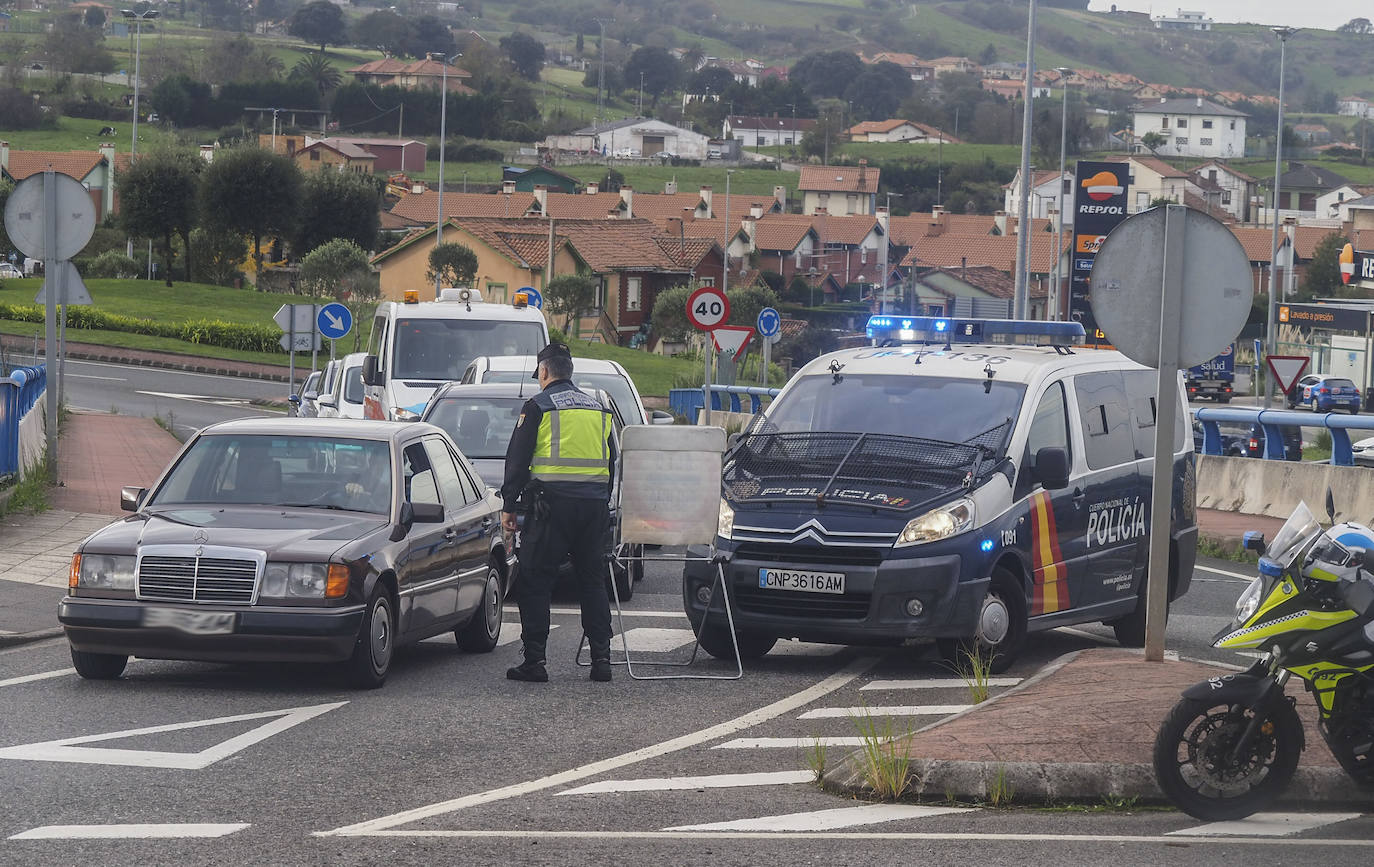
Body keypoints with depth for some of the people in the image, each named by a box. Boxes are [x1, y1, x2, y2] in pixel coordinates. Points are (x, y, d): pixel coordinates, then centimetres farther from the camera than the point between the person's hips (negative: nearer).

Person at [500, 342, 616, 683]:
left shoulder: (538, 406, -1)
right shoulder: (598, 408, 16)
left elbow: (517, 459, -3)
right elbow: (611, 460, 21)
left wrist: (508, 505, 2)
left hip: (553, 502, -5)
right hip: (594, 503, 5)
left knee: (534, 582, 0)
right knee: (592, 582, 12)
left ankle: (534, 660, -5)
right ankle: (601, 658, 8)